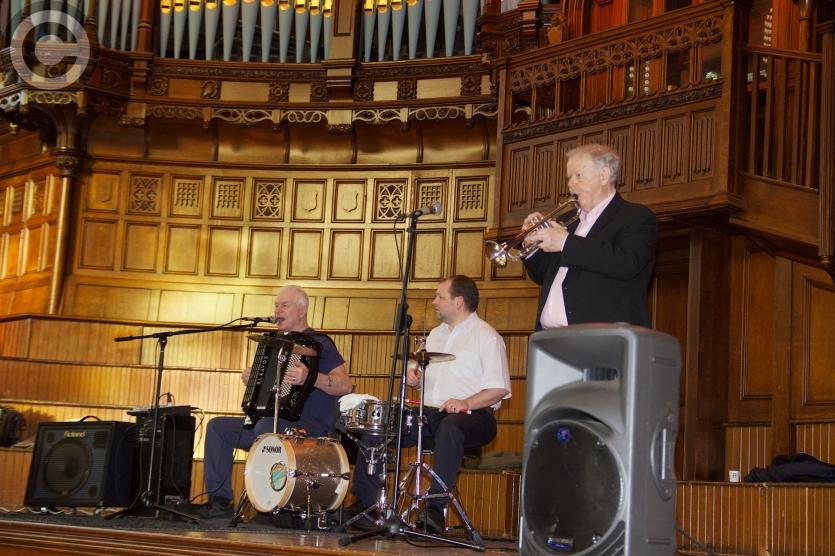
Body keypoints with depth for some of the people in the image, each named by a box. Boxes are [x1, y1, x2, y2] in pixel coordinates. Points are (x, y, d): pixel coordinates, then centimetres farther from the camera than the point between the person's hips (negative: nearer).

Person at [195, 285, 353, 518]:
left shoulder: (319, 344, -7)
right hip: (272, 422, 9)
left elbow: (345, 386, -19)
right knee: (218, 426, 2)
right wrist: (251, 379, 10)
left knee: (265, 427, -37)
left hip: (310, 429, -9)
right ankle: (220, 500, -2)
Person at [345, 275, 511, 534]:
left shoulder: (486, 336, -2)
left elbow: (499, 389, -11)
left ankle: (436, 508, -41)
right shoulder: (436, 334, 23)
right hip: (430, 413, 7)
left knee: (450, 427, -41)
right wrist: (413, 374, 5)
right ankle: (365, 501, -8)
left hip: (473, 415, -7)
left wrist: (466, 403, -26)